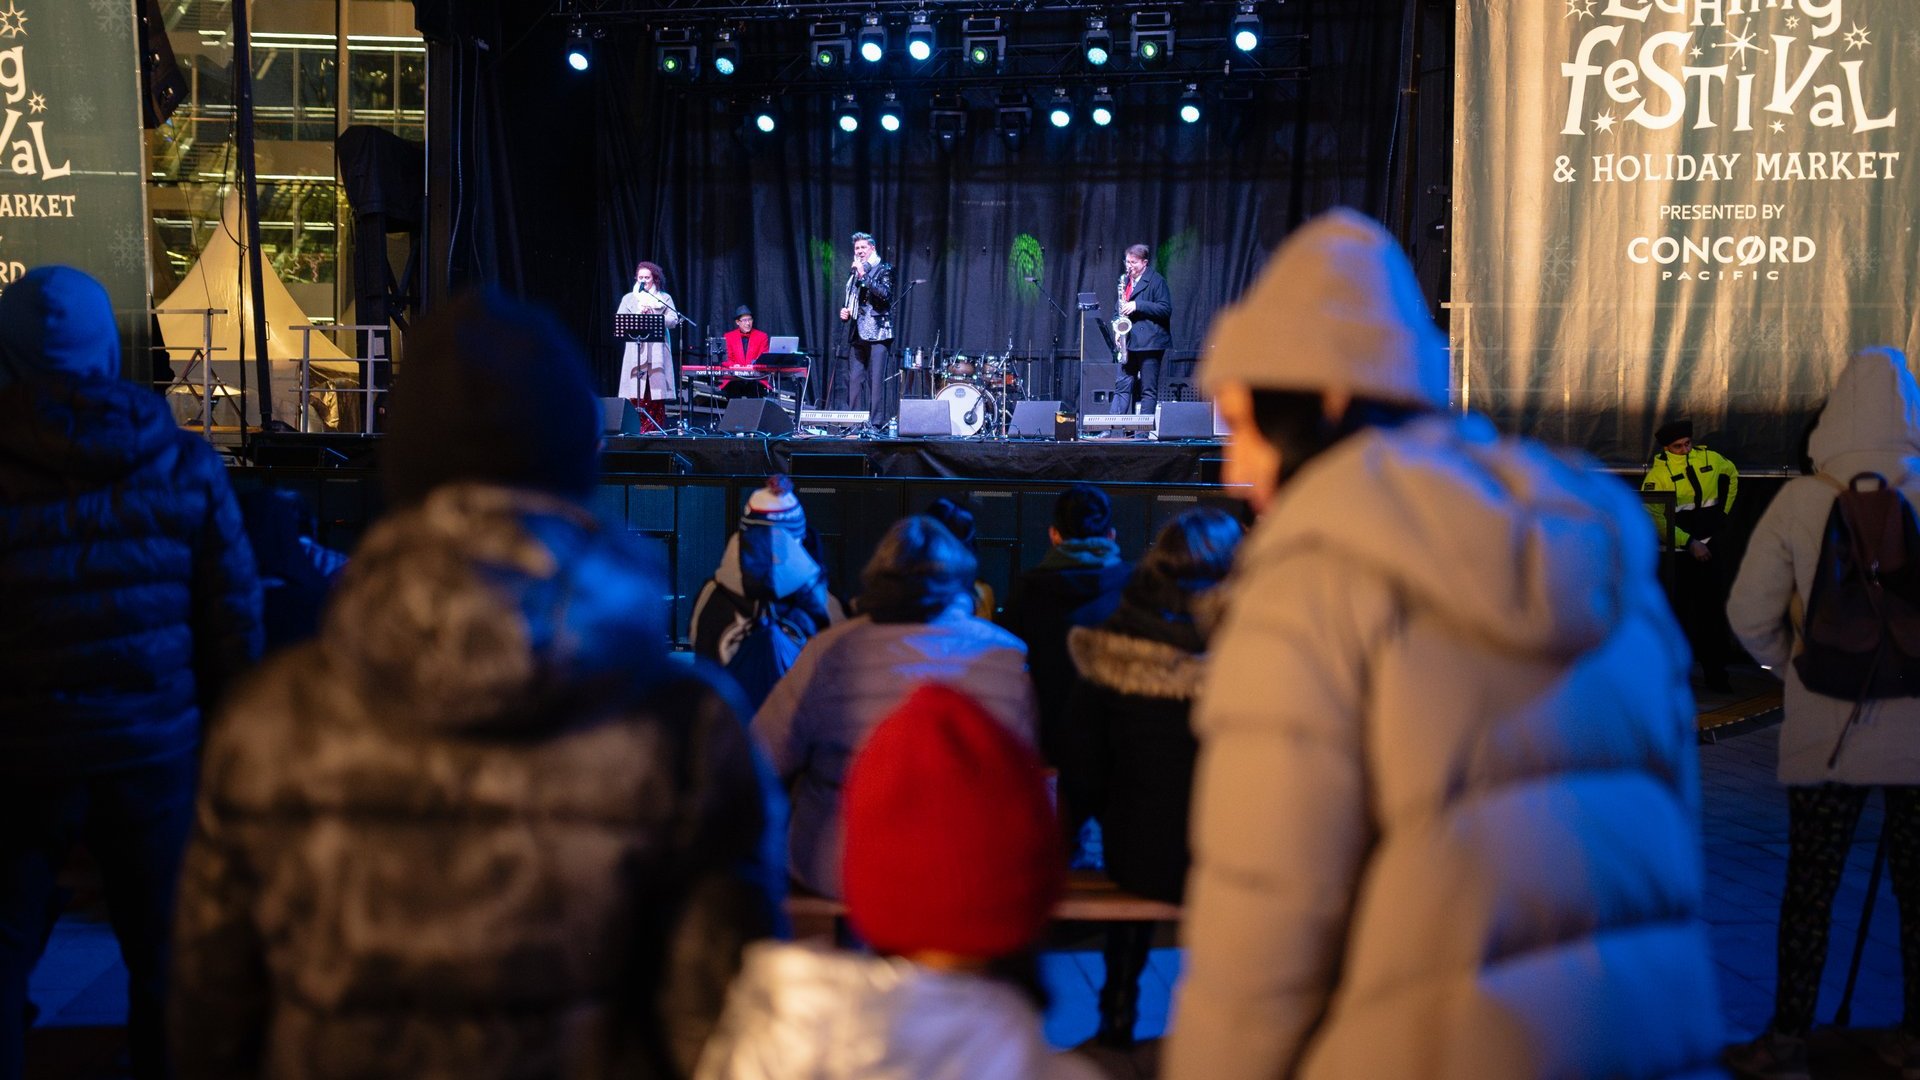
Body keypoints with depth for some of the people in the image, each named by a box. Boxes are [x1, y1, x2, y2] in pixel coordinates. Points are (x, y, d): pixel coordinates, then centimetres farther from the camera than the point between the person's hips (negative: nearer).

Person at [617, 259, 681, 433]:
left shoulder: (664, 298, 12)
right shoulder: (629, 298, 15)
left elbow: (673, 320, 0)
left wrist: (654, 317, -13)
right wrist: (639, 315, -10)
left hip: (657, 352, -1)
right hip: (636, 351, 1)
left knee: (656, 391, -4)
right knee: (637, 393, -6)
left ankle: (656, 427, 0)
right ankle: (645, 426, -3)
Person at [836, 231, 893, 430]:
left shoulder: (884, 269, 2)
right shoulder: (854, 273, 20)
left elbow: (885, 294, -15)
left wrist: (864, 275, -15)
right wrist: (845, 313, 7)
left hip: (877, 333, -6)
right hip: (857, 333, 6)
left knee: (876, 380, -9)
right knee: (854, 380, 2)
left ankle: (876, 423, -8)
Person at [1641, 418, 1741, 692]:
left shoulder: (1710, 459, 2)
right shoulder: (1659, 472, -12)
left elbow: (1732, 474, 26)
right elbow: (1654, 515, -19)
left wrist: (1723, 511, 18)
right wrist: (1690, 543, -20)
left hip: (1712, 546, 4)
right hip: (1679, 552, -4)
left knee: (1713, 611, 7)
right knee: (1679, 610, 3)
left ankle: (1715, 674, 15)